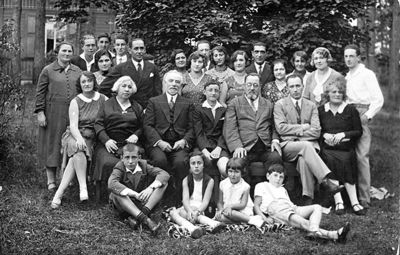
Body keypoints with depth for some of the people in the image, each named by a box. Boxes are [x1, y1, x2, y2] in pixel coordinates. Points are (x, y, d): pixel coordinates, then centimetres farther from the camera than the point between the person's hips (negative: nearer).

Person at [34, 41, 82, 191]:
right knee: (52, 145, 2)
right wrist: (40, 112, -6)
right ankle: (51, 180, 11)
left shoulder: (78, 71, 11)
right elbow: (40, 93, 1)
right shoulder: (48, 71, 2)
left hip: (73, 114, 3)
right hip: (53, 115, -2)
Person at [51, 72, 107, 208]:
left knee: (75, 157, -28)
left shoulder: (103, 99, 7)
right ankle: (83, 187, -36)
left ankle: (59, 193, -29)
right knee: (78, 149, -36)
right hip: (75, 135, 0)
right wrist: (79, 138, -27)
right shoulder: (75, 102, 4)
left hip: (93, 137, 1)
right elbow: (73, 125, -6)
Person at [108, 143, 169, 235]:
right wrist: (135, 194, -40)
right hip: (125, 205, -3)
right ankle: (145, 219, -42)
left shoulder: (143, 165, -5)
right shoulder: (120, 167, -13)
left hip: (142, 203, 3)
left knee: (163, 183, -14)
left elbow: (165, 174, -15)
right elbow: (111, 184, -35)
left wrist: (150, 188, -33)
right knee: (115, 193, -34)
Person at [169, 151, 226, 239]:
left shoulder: (209, 181, -1)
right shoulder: (186, 180, 6)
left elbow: (205, 201, -10)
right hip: (189, 208, 4)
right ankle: (192, 228, -55)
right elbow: (185, 199, -8)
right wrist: (190, 211, -31)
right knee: (172, 212, -28)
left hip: (202, 209, -4)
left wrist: (197, 211, -31)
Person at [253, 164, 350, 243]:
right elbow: (256, 206, 11)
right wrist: (264, 218, -8)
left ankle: (313, 231, -48)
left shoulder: (282, 189, 41)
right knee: (304, 223, -32)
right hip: (276, 210, -7)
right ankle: (334, 235, -53)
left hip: (291, 207, 7)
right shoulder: (261, 186, 23)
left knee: (317, 207, -16)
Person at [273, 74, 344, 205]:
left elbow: (316, 131, 4)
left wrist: (297, 133, -5)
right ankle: (326, 181, -45)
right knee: (306, 146, -35)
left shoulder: (311, 106, 16)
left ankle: (308, 198, -38)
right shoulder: (280, 105, 10)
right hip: (288, 146, -1)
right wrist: (302, 127, -3)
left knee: (304, 159, -35)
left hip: (308, 144, 2)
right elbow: (281, 128, -5)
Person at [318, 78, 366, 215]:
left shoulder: (351, 110, 10)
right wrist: (325, 135, -3)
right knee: (330, 161, -31)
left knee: (345, 161, -31)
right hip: (327, 148, 1)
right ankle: (338, 201, -29)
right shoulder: (321, 110, 14)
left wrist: (343, 135, -9)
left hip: (346, 148, -1)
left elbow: (359, 131, 7)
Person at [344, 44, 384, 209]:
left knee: (361, 156, -12)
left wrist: (368, 116, -16)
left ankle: (364, 198, -10)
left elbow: (378, 99, -7)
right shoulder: (347, 77, 20)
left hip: (361, 116, -7)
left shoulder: (367, 74, -1)